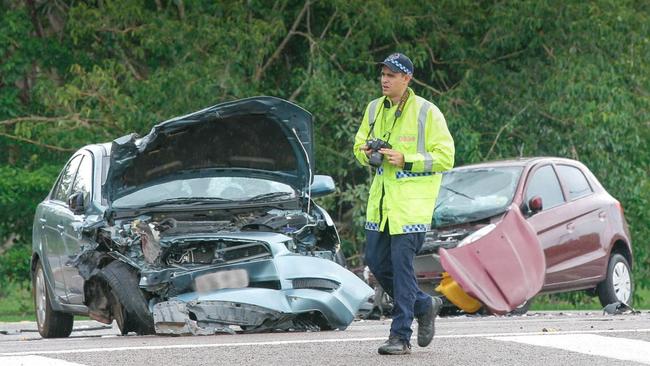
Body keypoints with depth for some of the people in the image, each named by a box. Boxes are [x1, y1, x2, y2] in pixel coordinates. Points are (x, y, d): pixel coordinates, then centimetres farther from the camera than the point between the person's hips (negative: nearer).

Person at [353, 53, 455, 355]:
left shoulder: (427, 113, -8)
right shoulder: (374, 109, 10)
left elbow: (444, 157, -10)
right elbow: (359, 144, 21)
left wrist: (406, 160, -19)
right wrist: (367, 153, -3)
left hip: (412, 202, -7)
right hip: (381, 199, 7)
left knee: (402, 265, -9)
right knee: (376, 262, 7)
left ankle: (400, 336, -5)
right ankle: (424, 305, 28)